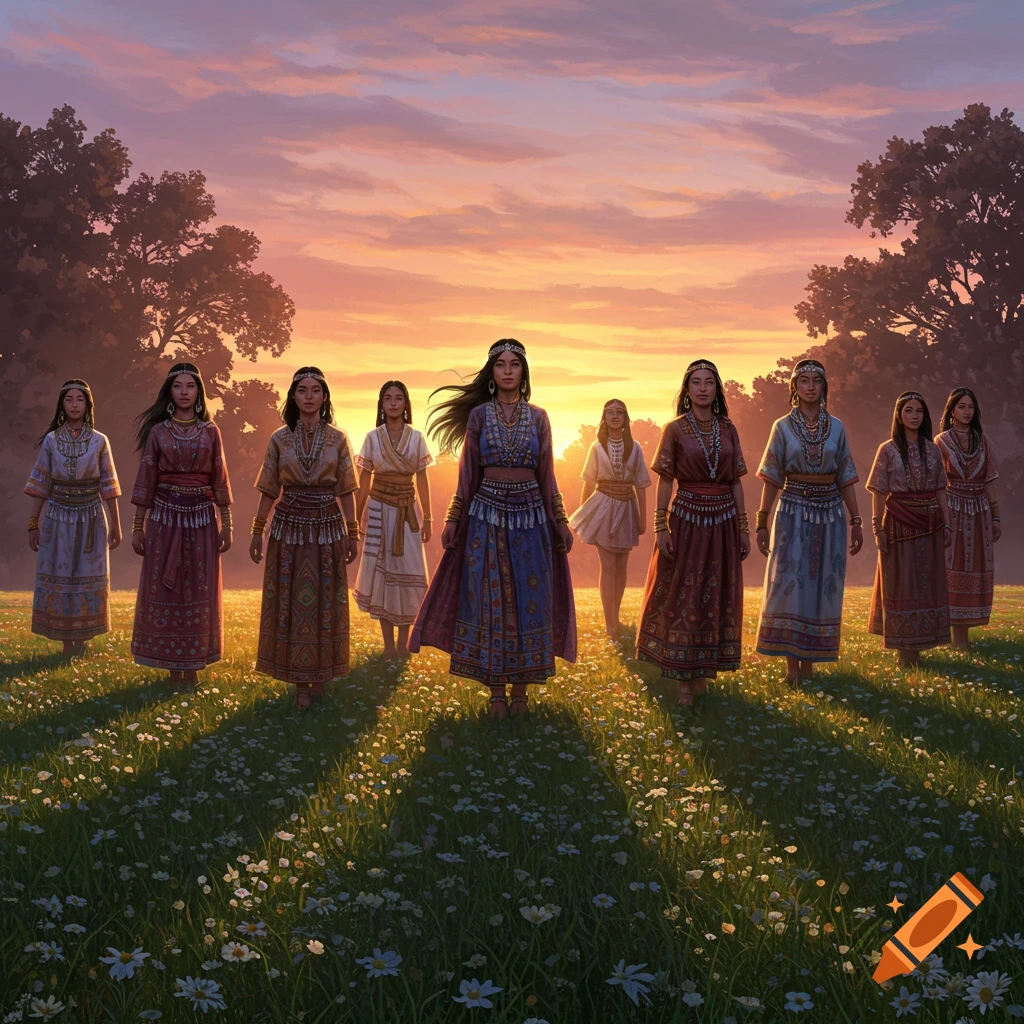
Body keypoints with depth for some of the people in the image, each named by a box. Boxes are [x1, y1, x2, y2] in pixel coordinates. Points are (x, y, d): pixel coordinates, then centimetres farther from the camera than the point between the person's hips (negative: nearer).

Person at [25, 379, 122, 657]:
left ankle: (82, 639, 12)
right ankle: (67, 644, 10)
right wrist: (33, 524, 2)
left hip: (91, 518, -1)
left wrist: (116, 524, 2)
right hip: (58, 517, 1)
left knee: (88, 579, 1)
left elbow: (108, 486, 3)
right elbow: (40, 485, 3)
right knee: (58, 579, 1)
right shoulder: (51, 440, 2)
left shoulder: (99, 441, 1)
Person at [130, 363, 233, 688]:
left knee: (199, 590, 2)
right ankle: (172, 666, 10)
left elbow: (220, 480, 6)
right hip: (165, 517, 0)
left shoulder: (210, 432, 5)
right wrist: (138, 526, 0)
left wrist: (227, 524, 2)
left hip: (201, 518, 1)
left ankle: (193, 665, 11)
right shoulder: (158, 432, 3)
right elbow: (146, 480, 3)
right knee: (165, 589, 1)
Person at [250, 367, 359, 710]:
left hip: (327, 527, 0)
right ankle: (300, 683, 10)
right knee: (291, 602, 2)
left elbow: (345, 491, 3)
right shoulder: (279, 439, 1)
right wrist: (257, 532, 4)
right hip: (289, 527, 0)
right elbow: (269, 490, 6)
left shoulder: (338, 439, 1)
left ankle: (320, 676, 18)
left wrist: (353, 534, 3)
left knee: (325, 602, 5)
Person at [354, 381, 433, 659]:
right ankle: (388, 644, 7)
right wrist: (356, 520, 4)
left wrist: (427, 518, 1)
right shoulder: (372, 438, 1)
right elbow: (364, 482, 4)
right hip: (379, 510, 0)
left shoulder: (416, 438, 2)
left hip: (407, 512, 0)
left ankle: (403, 643, 8)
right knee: (381, 572, 0)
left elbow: (422, 480, 4)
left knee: (407, 571, -1)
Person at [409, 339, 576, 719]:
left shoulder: (538, 417, 5)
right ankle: (497, 692, 9)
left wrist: (561, 522, 5)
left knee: (528, 599, 2)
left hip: (530, 516, 1)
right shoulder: (478, 415, 2)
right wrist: (453, 520, 1)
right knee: (489, 599, 0)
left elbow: (546, 475, 7)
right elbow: (467, 474, 4)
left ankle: (521, 690, 13)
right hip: (487, 514, -1)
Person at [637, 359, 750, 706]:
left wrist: (743, 527, 7)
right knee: (682, 596, -1)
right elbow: (664, 481, -3)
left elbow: (736, 482, 10)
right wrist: (660, 526, -10)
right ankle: (683, 679, 5)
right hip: (687, 518, -3)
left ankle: (704, 671, 19)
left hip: (723, 520, 4)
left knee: (718, 597, 7)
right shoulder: (675, 429, -2)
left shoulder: (728, 429, 7)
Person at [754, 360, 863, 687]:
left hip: (829, 514, 2)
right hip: (794, 512, -2)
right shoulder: (783, 427, 1)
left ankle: (809, 660, 13)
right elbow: (771, 479, 0)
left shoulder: (836, 427, 7)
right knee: (790, 583, -5)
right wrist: (762, 523, -5)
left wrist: (856, 521, 5)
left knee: (823, 586, 4)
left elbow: (845, 479, 8)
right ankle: (791, 663, 1)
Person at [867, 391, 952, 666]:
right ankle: (903, 650, 7)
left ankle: (917, 647, 14)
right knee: (900, 583, 0)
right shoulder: (888, 450, -1)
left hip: (928, 526, 4)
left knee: (926, 582, 5)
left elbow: (940, 490, 9)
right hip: (899, 524, -3)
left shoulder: (932, 450, 8)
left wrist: (946, 524, 3)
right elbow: (879, 493, -4)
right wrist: (878, 529, -10)